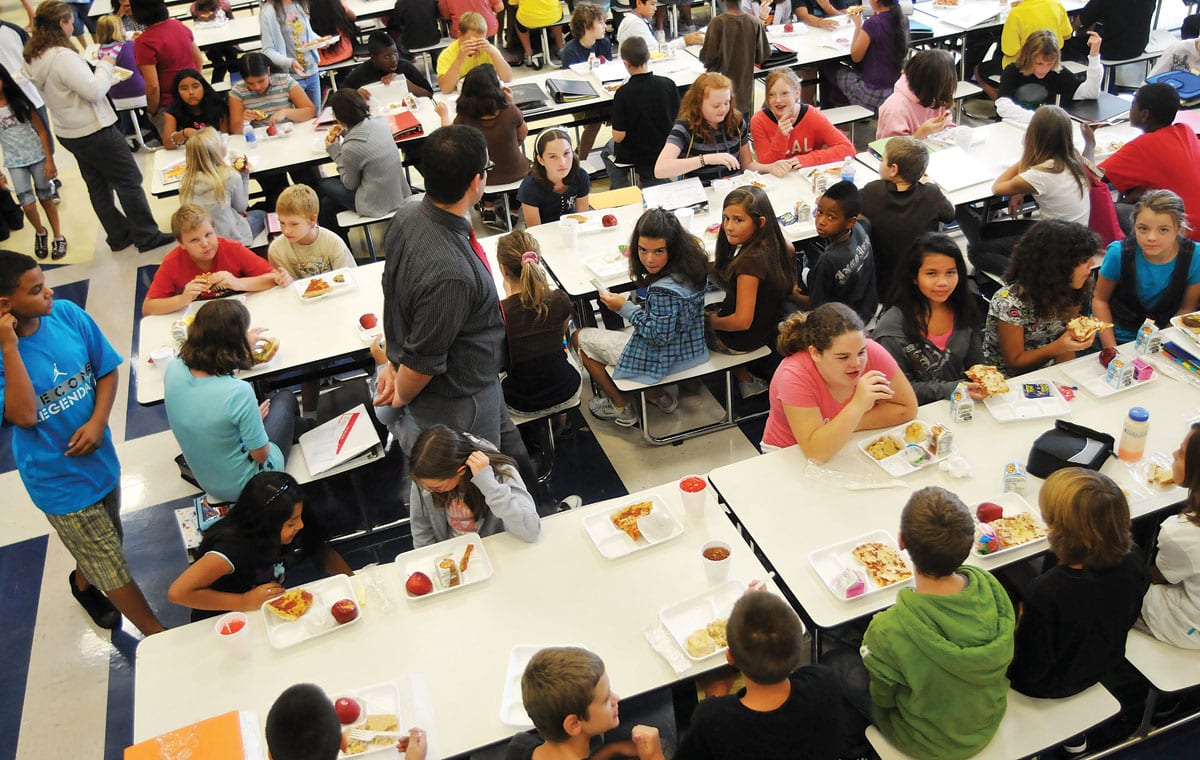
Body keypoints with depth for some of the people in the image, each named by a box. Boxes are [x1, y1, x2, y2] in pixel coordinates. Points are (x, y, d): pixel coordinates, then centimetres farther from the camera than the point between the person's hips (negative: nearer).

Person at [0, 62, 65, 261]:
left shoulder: (19, 101, -5)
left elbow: (41, 131, -4)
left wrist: (49, 160, -10)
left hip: (37, 157, -1)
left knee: (46, 198, 7)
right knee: (28, 206, -7)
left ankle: (58, 237, 22)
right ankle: (40, 233, 21)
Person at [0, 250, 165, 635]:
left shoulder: (67, 313, -12)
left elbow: (107, 370, -1)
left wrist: (98, 421, -16)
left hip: (99, 456, 5)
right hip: (59, 479, -4)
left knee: (102, 543, 28)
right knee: (111, 563, 9)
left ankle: (82, 582, 60)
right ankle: (159, 634, 26)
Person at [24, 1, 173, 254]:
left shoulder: (34, 58, 5)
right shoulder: (63, 57, -24)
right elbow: (94, 91, -26)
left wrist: (98, 68, 7)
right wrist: (105, 65, -11)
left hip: (69, 133, 9)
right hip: (94, 130, -9)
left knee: (98, 186, 16)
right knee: (129, 181, 1)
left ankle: (118, 236, 26)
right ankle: (147, 237, 5)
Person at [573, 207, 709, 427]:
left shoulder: (664, 290, -36)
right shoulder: (690, 267, -9)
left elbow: (659, 335, -25)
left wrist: (625, 308, -20)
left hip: (662, 357, -9)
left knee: (580, 338, 10)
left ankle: (621, 408, 22)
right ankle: (661, 396, 29)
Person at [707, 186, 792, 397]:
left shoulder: (750, 261, -36)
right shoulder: (773, 245, -10)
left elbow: (742, 321, -34)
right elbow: (790, 248, 18)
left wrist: (711, 321, -15)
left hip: (742, 339, -9)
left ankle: (746, 379, 19)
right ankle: (746, 378, 29)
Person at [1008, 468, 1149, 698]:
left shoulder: (1044, 593, -44)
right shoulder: (1133, 560, -26)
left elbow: (1029, 673, -28)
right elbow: (1129, 618, -2)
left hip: (1053, 685, -5)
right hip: (1108, 665, 6)